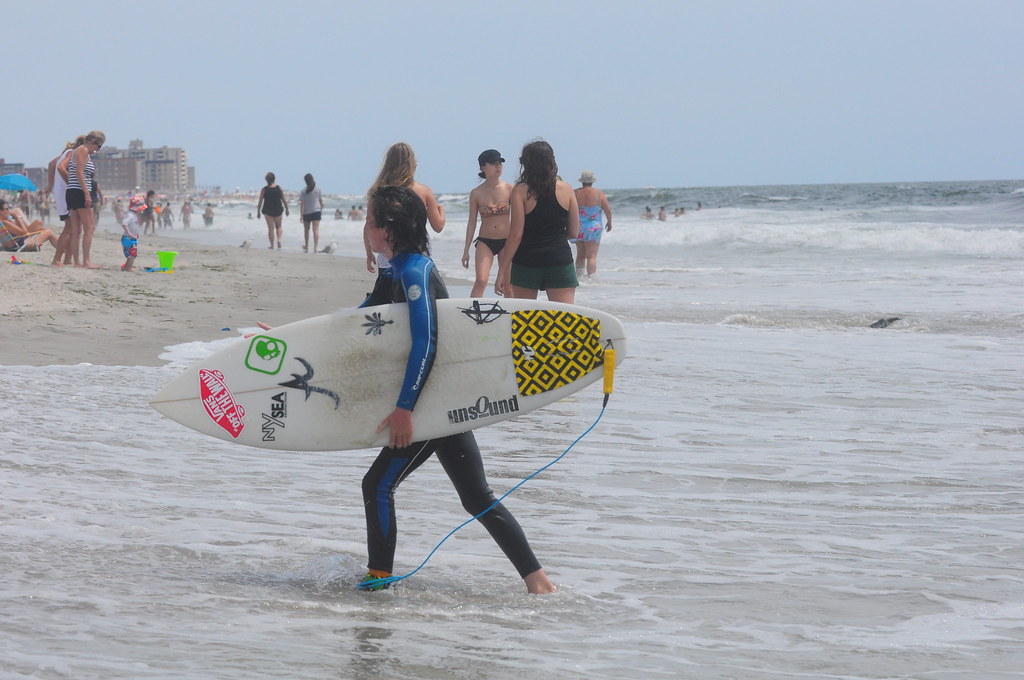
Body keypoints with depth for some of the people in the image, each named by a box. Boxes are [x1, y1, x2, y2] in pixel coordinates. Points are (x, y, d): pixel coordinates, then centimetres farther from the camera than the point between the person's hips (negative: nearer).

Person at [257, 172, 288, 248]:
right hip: (278, 209, 1)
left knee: (271, 228, 6)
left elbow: (260, 202, -5)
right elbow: (284, 200, 2)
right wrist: (287, 209, 14)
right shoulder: (279, 188, -2)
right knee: (278, 226, 18)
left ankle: (272, 245, 7)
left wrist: (258, 211, 6)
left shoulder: (264, 190, -7)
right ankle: (279, 239, -8)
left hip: (268, 210, -1)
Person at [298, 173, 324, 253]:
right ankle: (316, 247, -16)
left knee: (306, 229, 18)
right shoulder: (318, 189, 0)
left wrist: (301, 215, -10)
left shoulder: (303, 191, -7)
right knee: (316, 229, -5)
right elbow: (321, 202, 5)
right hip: (316, 211, 1)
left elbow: (302, 204, -11)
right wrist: (321, 211, 19)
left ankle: (306, 246, 31)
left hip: (306, 213, -1)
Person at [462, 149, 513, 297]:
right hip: (485, 241, -1)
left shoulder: (509, 189, -1)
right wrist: (466, 250, 5)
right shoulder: (476, 193, 0)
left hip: (506, 241, 1)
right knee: (480, 280, -17)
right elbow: (472, 222, 6)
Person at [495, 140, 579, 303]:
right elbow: (573, 233, 7)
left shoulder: (520, 191, -5)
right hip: (560, 260, 1)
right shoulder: (566, 189, 2)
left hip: (527, 262, -1)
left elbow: (515, 235, -8)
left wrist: (502, 271, -4)